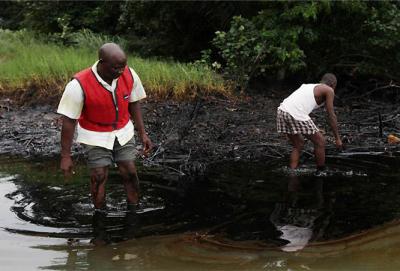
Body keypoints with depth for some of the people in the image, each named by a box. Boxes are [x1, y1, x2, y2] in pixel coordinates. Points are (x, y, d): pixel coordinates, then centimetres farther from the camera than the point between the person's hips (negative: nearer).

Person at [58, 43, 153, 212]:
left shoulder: (129, 75, -17)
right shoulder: (79, 85, -29)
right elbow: (68, 121, -20)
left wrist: (142, 133, 3)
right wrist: (66, 156, -16)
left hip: (123, 132, 3)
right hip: (95, 136, -3)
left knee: (130, 172, 2)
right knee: (99, 177, -4)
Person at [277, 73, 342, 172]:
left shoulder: (308, 86, 32)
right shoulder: (328, 90, 12)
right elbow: (331, 116, 9)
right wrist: (337, 138, 15)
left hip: (282, 111, 8)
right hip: (296, 115, -7)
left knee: (298, 145, 24)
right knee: (320, 141, 10)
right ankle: (321, 172, 18)